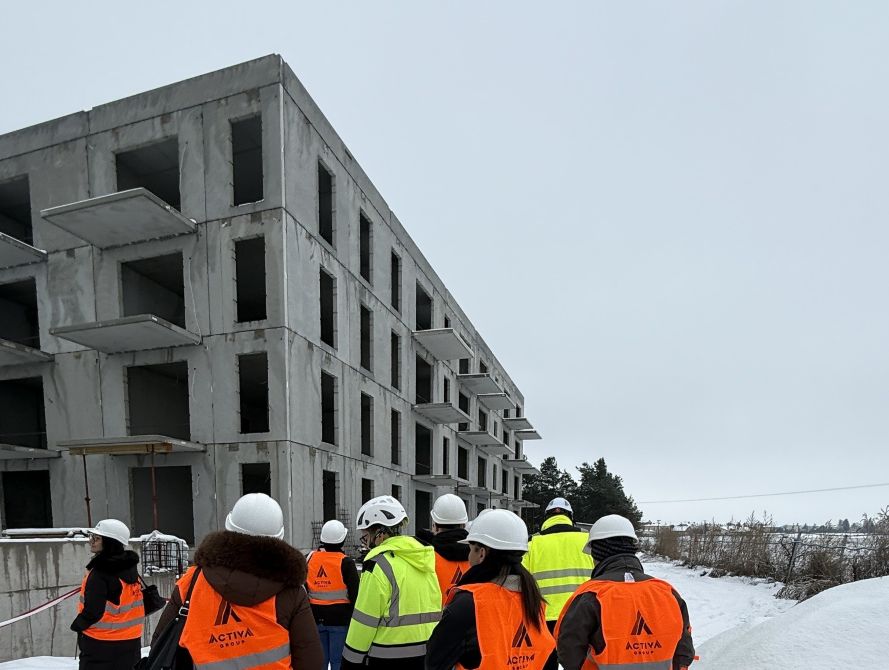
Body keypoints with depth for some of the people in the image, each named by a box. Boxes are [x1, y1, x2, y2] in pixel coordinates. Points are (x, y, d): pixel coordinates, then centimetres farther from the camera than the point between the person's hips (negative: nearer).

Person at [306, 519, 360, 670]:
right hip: (340, 618, -4)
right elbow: (354, 593, -12)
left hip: (316, 617, 4)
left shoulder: (310, 559, 0)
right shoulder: (345, 562, -12)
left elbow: (302, 588, 7)